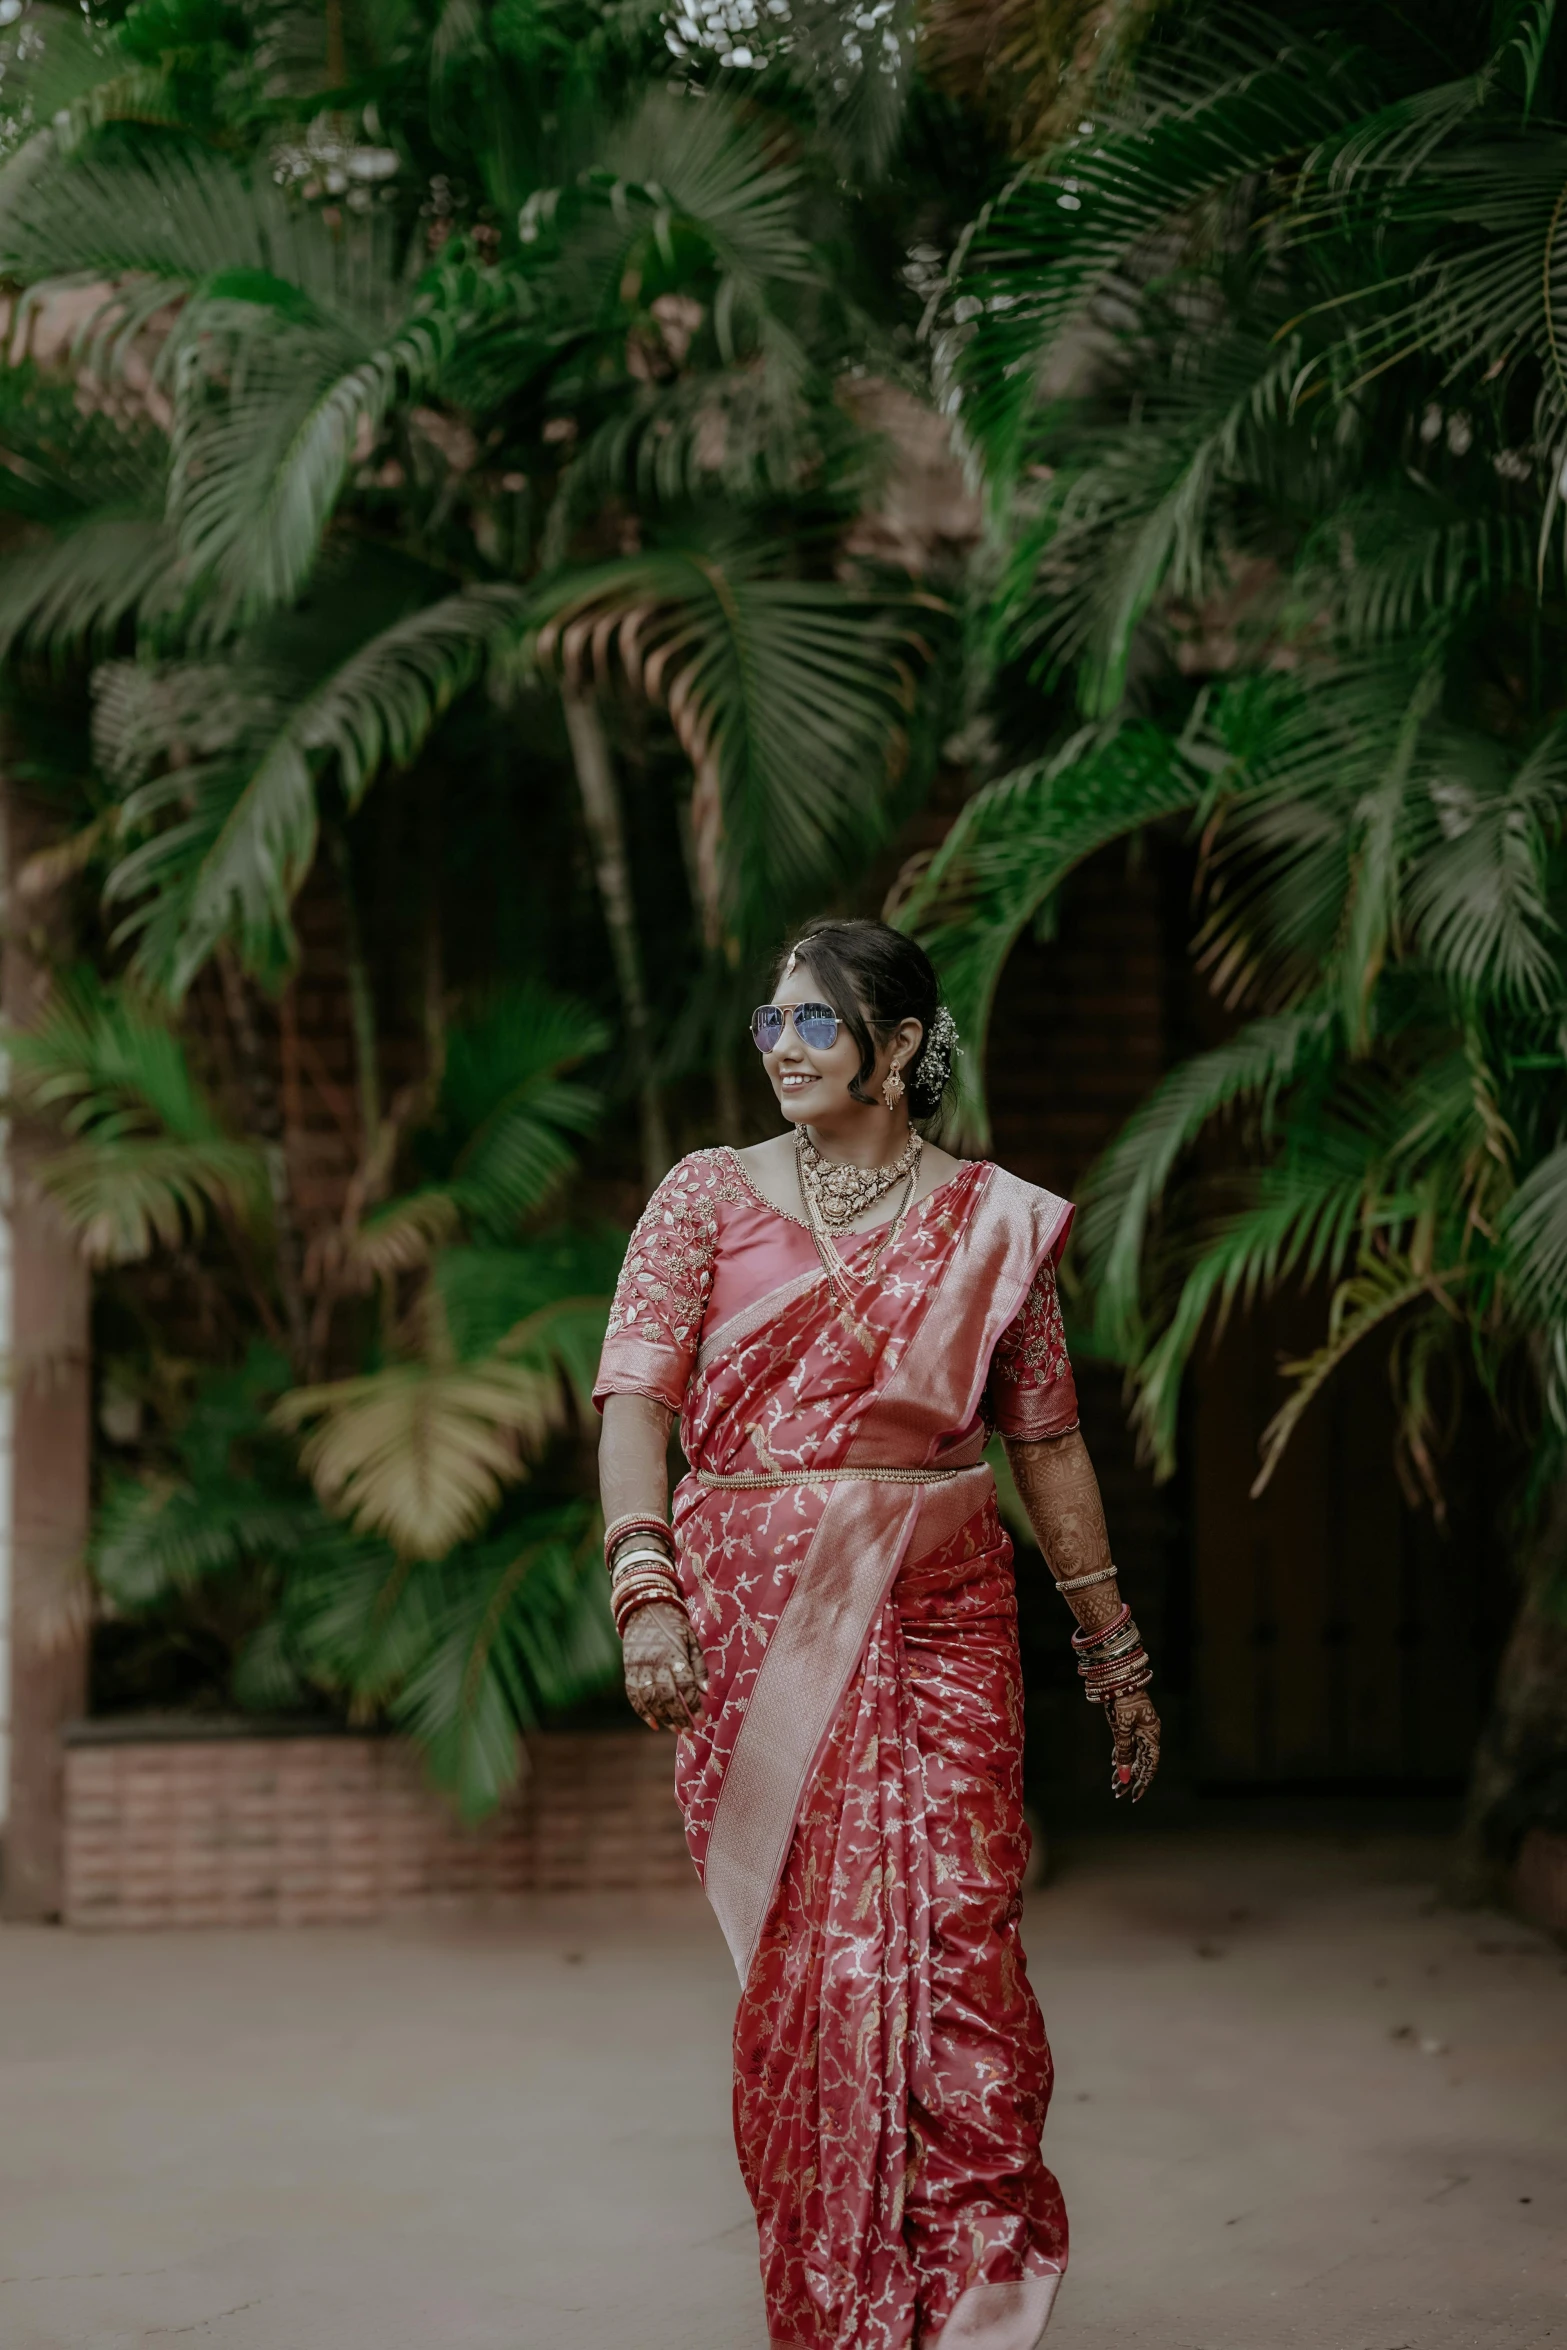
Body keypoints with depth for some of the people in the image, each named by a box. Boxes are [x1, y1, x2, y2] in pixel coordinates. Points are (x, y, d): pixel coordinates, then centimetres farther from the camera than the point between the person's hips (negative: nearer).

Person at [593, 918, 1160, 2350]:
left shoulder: (993, 1221, 9)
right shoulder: (708, 1198, 6)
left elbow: (1048, 1443, 13)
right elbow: (635, 1400, -6)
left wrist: (1114, 1652, 14)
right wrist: (644, 1587, -21)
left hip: (939, 1615, 0)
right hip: (755, 1619, 0)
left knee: (958, 1937, -8)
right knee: (800, 1954, 2)